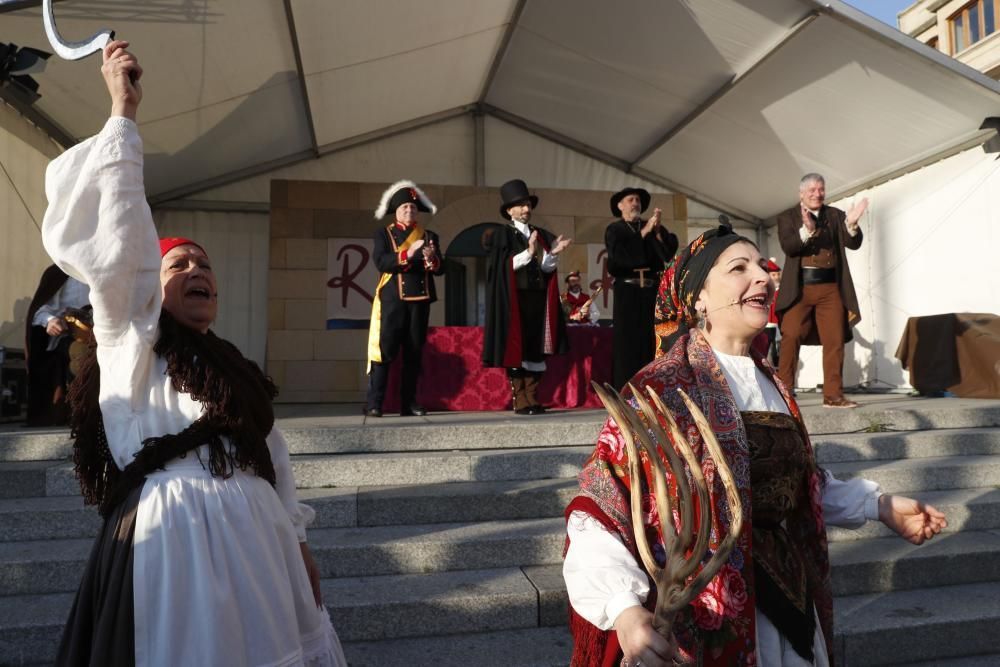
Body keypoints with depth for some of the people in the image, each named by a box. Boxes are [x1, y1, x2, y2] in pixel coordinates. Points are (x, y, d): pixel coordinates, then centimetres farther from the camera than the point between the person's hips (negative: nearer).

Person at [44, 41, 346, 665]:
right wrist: (124, 112, -7)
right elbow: (114, 238, -8)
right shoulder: (131, 338, 6)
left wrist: (296, 542, 12)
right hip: (170, 537, -5)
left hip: (253, 542, 6)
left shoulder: (237, 369, 21)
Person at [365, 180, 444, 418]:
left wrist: (432, 259, -15)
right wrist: (408, 254, -21)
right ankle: (374, 403, -3)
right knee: (385, 350, -7)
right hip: (393, 300, -3)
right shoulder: (383, 234, 7)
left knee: (414, 353, 5)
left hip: (420, 301, 3)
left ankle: (409, 403, 12)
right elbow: (381, 262, -10)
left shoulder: (429, 236, 14)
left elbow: (440, 269, 7)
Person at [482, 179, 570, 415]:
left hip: (538, 298, 5)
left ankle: (533, 398, 9)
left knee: (537, 348, 3)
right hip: (514, 299, -4)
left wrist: (553, 253, -10)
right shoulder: (501, 234, 2)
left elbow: (546, 269, 8)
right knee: (516, 347, -4)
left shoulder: (543, 235, 15)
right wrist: (528, 253, -20)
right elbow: (503, 267, -10)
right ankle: (520, 400, 0)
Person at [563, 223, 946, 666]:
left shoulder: (770, 385, 6)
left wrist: (880, 506, 19)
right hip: (704, 620, -7)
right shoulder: (662, 388, -18)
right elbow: (598, 517, -25)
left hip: (787, 601, 7)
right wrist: (625, 611, -39)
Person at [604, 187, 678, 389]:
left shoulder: (652, 227, 15)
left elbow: (670, 251, 3)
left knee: (651, 341, -1)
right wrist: (644, 232, -10)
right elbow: (619, 253, -11)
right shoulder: (614, 229, 8)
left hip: (651, 290, 3)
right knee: (627, 340, -4)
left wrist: (657, 230, -10)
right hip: (627, 291, -2)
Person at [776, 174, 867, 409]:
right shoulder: (788, 217, 4)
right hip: (800, 287, -3)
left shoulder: (836, 215, 12)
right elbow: (788, 247, -11)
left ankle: (833, 395, 10)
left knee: (835, 341, 3)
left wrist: (851, 224, -17)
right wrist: (807, 230, -28)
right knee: (791, 339, -4)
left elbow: (854, 244, 2)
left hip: (831, 287, 3)